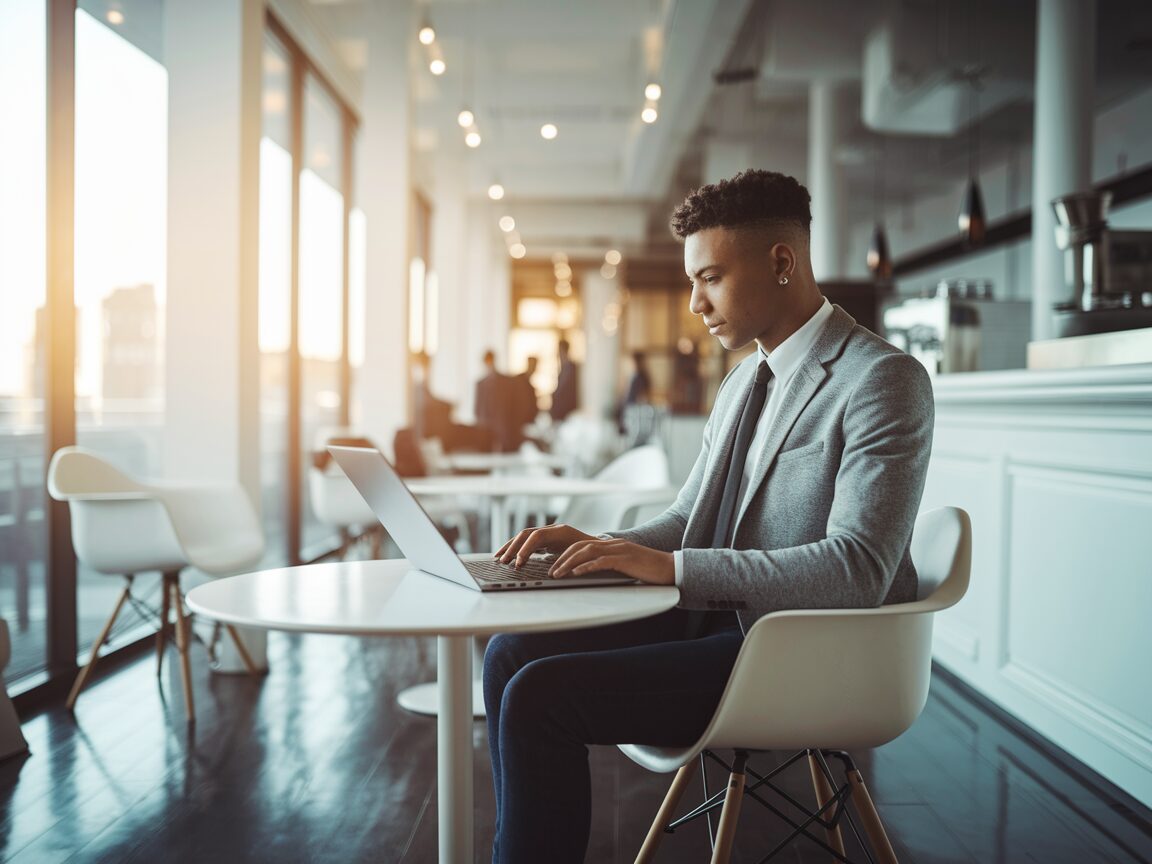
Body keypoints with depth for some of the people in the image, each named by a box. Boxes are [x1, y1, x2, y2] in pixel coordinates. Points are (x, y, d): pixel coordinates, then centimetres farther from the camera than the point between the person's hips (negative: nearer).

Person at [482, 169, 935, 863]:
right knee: (513, 654, -1)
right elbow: (687, 520, 18)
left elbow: (857, 569, -23)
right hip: (718, 622, 9)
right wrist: (599, 546, -3)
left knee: (540, 697, -19)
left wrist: (671, 565, -24)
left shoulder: (883, 378, -14)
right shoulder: (745, 382, 14)